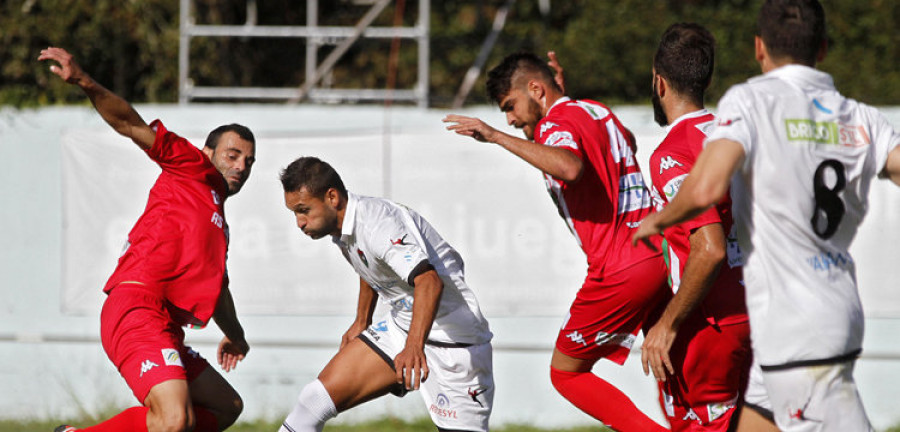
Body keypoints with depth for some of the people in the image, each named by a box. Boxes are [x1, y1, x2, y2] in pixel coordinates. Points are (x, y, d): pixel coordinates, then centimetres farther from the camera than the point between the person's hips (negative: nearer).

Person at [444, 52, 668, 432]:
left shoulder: (557, 125, -9)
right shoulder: (597, 111, 17)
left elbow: (570, 166, -34)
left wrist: (497, 137, -31)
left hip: (620, 271, -8)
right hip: (657, 255, 8)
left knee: (566, 372, 5)